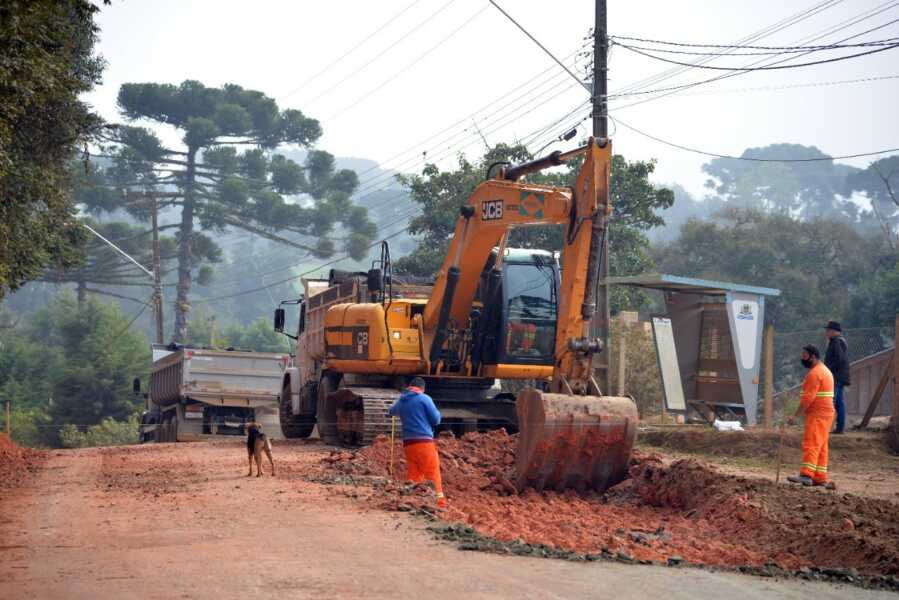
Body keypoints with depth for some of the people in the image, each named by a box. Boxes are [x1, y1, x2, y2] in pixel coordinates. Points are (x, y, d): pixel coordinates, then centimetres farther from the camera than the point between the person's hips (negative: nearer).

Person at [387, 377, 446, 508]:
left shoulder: (400, 402, 14)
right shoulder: (424, 398, -4)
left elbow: (391, 411, 37)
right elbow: (436, 420, -3)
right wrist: (437, 413, 19)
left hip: (408, 443, 5)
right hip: (424, 442, -5)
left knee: (413, 476, 8)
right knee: (433, 474, -4)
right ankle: (439, 502, -8)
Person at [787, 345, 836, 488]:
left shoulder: (815, 373, -14)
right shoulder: (824, 370, 20)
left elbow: (808, 398, -20)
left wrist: (796, 415, -21)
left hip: (817, 415, -10)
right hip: (825, 413, 10)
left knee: (811, 445, -16)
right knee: (820, 447, 10)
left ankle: (806, 475, -24)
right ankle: (820, 478, 12)